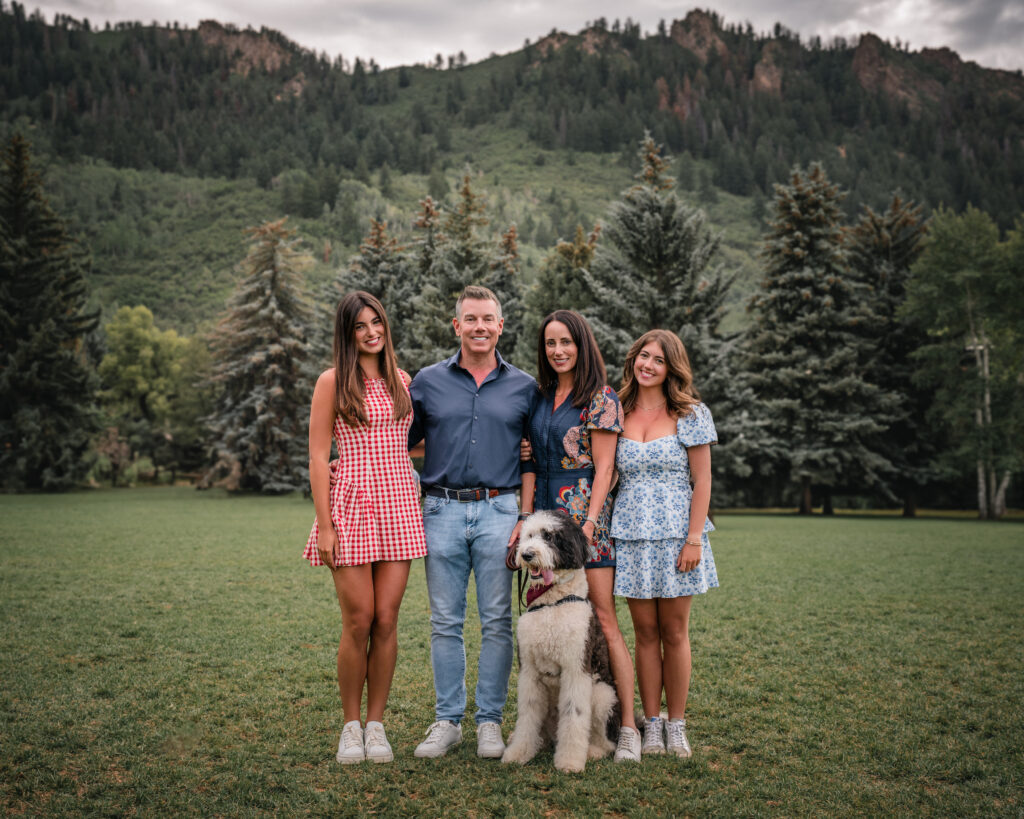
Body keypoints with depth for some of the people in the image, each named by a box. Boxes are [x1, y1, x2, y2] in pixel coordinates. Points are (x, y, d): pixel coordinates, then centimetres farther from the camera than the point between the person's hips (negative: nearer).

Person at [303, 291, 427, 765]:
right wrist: (325, 525, -10)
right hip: (352, 507, -3)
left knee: (386, 620, 3)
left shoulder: (402, 381, 14)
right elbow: (318, 457, -3)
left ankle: (376, 724, 15)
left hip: (399, 507, 4)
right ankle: (350, 725, 15)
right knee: (358, 622, -2)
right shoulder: (333, 382, 1)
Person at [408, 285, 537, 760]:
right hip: (442, 511, 1)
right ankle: (447, 720, 17)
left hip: (499, 511, 0)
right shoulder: (428, 382, 7)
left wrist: (526, 518, 0)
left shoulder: (524, 387, 8)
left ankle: (490, 721, 14)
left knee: (497, 622, 3)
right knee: (445, 622, 6)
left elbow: (530, 461, 8)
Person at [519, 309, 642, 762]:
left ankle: (628, 727, -2)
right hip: (545, 512, 6)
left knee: (602, 618, -7)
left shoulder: (601, 399, -3)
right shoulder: (542, 398, 16)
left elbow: (603, 467, -8)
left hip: (585, 510, -6)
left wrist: (589, 521, -15)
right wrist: (525, 516, 7)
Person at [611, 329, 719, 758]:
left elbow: (702, 481, -2)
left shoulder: (691, 414, 0)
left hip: (675, 534, -2)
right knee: (645, 633, 6)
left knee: (674, 633, 4)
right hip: (631, 536, 2)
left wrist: (694, 539, -10)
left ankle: (676, 725, 16)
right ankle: (651, 724, 15)